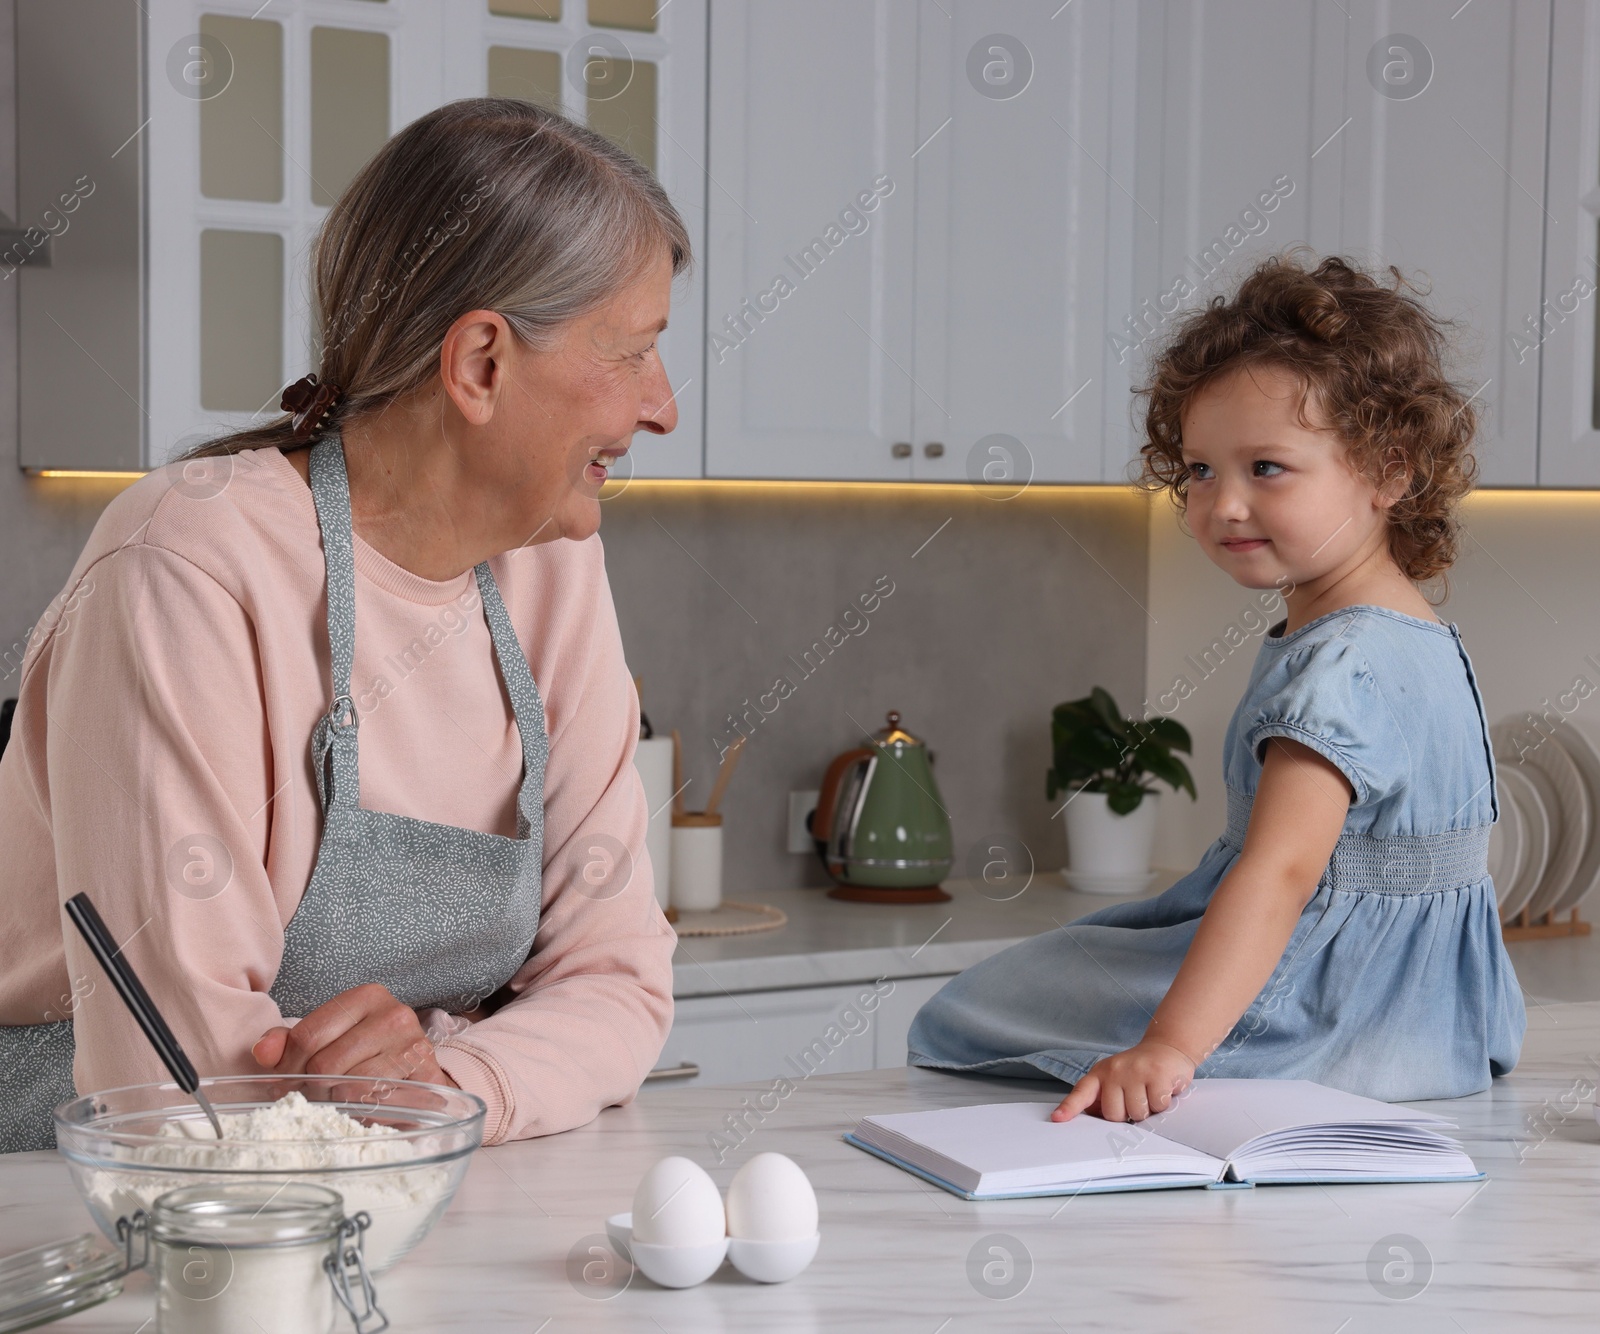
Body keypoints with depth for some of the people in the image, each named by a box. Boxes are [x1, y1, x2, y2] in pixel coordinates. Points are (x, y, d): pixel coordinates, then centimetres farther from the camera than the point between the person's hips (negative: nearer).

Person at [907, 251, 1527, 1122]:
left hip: (1339, 1029, -11)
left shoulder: (1345, 666, -26)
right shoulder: (1411, 637, 9)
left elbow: (1281, 870, -38)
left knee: (966, 1017, 1)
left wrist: (1169, 1046, -45)